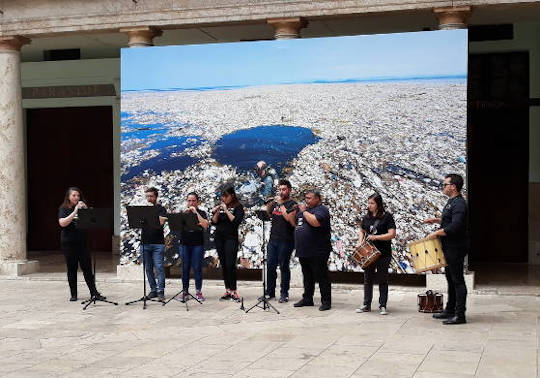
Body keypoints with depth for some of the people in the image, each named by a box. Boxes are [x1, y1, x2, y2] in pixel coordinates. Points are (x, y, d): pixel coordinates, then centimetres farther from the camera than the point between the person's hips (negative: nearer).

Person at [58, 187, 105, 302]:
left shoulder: (82, 208, 11)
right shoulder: (64, 209, 2)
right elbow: (62, 223, -15)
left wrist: (85, 210, -10)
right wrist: (74, 212, -19)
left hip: (82, 242, 2)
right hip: (68, 243, -2)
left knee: (87, 267, 0)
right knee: (72, 269, 3)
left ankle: (94, 292, 3)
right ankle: (73, 294, 11)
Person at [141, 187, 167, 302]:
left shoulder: (161, 209, 2)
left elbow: (161, 222, -14)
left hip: (158, 244, -4)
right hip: (145, 243, 4)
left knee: (159, 267, -9)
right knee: (148, 268, 8)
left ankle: (160, 292, -6)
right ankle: (153, 290, 17)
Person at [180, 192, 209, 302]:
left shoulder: (201, 213, 3)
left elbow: (205, 225, -15)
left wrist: (195, 212, -17)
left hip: (198, 244, -2)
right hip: (185, 244, 2)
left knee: (197, 268, -2)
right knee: (185, 268, 4)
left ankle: (198, 292, 4)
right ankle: (185, 291, 10)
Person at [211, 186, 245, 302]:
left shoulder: (238, 207, -3)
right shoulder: (220, 206, 11)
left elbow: (236, 221, -15)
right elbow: (214, 222, 7)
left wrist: (226, 210, -17)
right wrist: (217, 212, -10)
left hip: (231, 238, -5)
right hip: (219, 238, 5)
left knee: (230, 265, -12)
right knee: (223, 265, 6)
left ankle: (233, 291, -8)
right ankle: (227, 290, 10)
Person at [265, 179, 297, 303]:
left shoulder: (292, 205, -3)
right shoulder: (275, 203, 15)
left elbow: (290, 220, -18)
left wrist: (281, 205, -16)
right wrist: (270, 203, 2)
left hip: (286, 240, -6)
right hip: (273, 239, 6)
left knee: (284, 267, -1)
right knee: (271, 266, 7)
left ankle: (284, 294, 6)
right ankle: (270, 291, 16)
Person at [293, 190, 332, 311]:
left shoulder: (321, 210, -9)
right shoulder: (306, 209, 18)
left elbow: (315, 222, -28)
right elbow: (295, 223, 30)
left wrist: (304, 211, -16)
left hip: (317, 252, -9)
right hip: (304, 251, 9)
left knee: (321, 277, -3)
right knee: (307, 277, 16)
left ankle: (326, 301, 2)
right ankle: (307, 299, 25)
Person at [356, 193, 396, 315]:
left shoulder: (387, 217, -7)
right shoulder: (366, 217, 9)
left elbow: (392, 234, -13)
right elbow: (362, 231, 21)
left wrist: (376, 237, -21)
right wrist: (361, 242, 3)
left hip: (383, 254, -5)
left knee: (382, 280, 3)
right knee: (367, 279, 8)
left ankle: (382, 306, 9)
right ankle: (366, 305, 16)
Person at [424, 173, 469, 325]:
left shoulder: (459, 204, -19)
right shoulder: (451, 202, 14)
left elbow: (454, 227, -28)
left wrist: (436, 233, -20)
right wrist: (436, 220, 17)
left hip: (456, 248, -11)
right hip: (449, 248, 11)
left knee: (457, 280, -6)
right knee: (451, 278, 17)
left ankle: (460, 315, -3)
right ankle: (450, 310, 27)